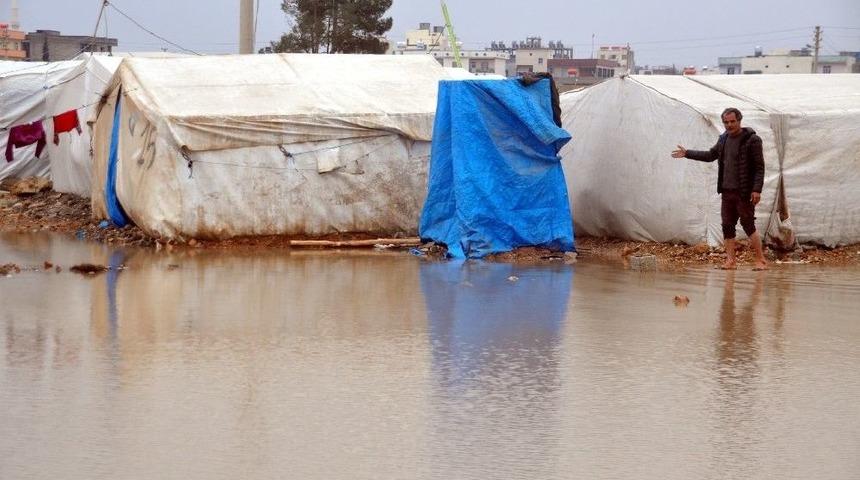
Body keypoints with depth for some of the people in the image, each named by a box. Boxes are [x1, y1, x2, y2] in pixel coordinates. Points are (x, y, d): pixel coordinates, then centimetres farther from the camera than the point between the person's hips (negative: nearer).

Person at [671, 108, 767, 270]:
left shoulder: (752, 140, -9)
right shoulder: (723, 139, 12)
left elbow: (759, 167, -12)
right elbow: (711, 155, 29)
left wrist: (757, 190, -19)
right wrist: (687, 153, 30)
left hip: (744, 192, -7)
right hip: (727, 191, 7)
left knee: (748, 225, -8)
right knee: (727, 226, 5)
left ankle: (761, 260, -3)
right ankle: (730, 261, 9)